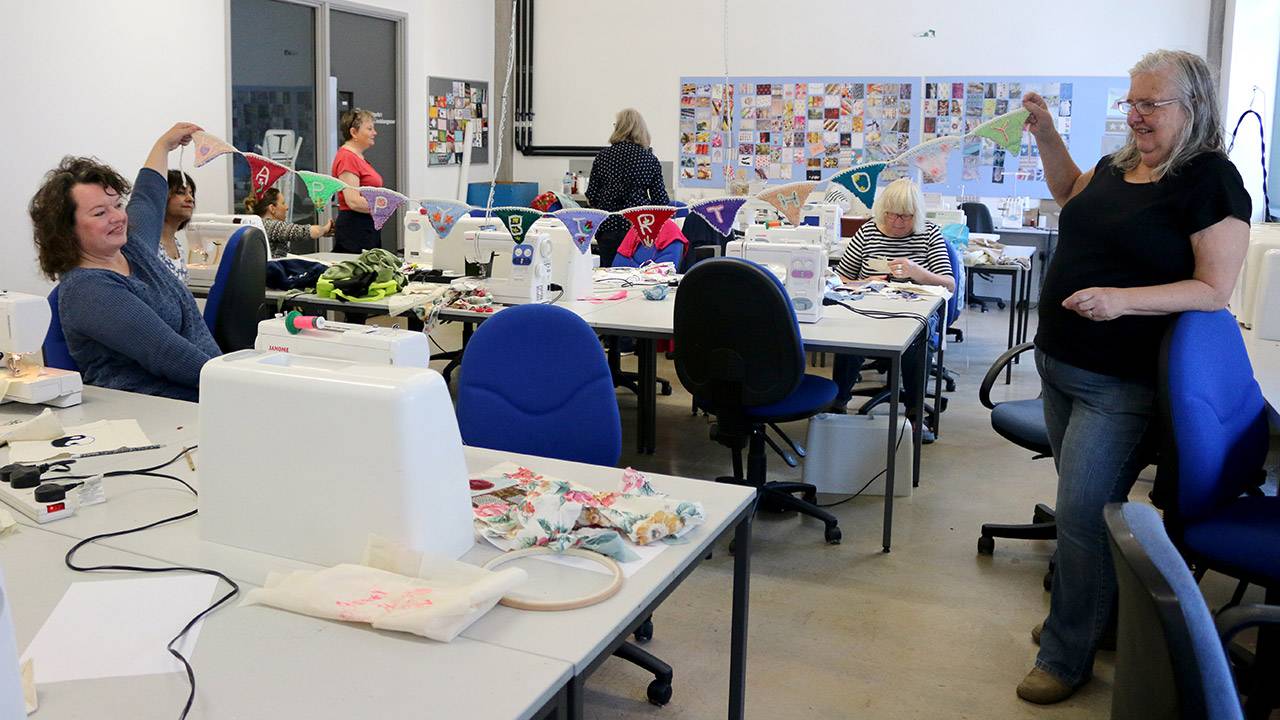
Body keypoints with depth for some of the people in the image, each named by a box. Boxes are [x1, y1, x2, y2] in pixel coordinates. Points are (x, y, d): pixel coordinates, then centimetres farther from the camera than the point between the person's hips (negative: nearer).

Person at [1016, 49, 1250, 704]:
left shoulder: (1210, 182, -12)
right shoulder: (1119, 165, 11)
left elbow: (1214, 288, -16)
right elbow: (1071, 193, 32)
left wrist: (1123, 298, -29)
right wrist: (1045, 133, 19)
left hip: (1120, 386, -7)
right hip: (1059, 364, 8)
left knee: (1082, 516, -5)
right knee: (1081, 503, 17)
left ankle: (1066, 657, 11)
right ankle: (1083, 614, 34)